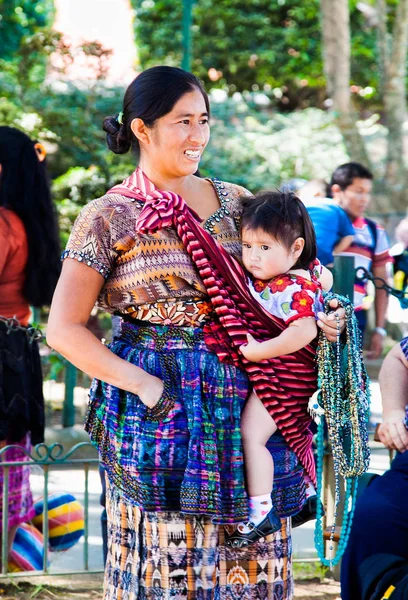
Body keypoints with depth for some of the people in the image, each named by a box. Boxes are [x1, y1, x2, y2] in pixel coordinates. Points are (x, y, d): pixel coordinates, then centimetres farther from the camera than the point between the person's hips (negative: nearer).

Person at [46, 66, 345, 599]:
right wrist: (143, 385, -14)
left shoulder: (233, 203, 10)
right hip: (160, 409, -4)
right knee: (167, 553, -1)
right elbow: (64, 329, -6)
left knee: (250, 556, 4)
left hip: (243, 403, 4)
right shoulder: (109, 219, -3)